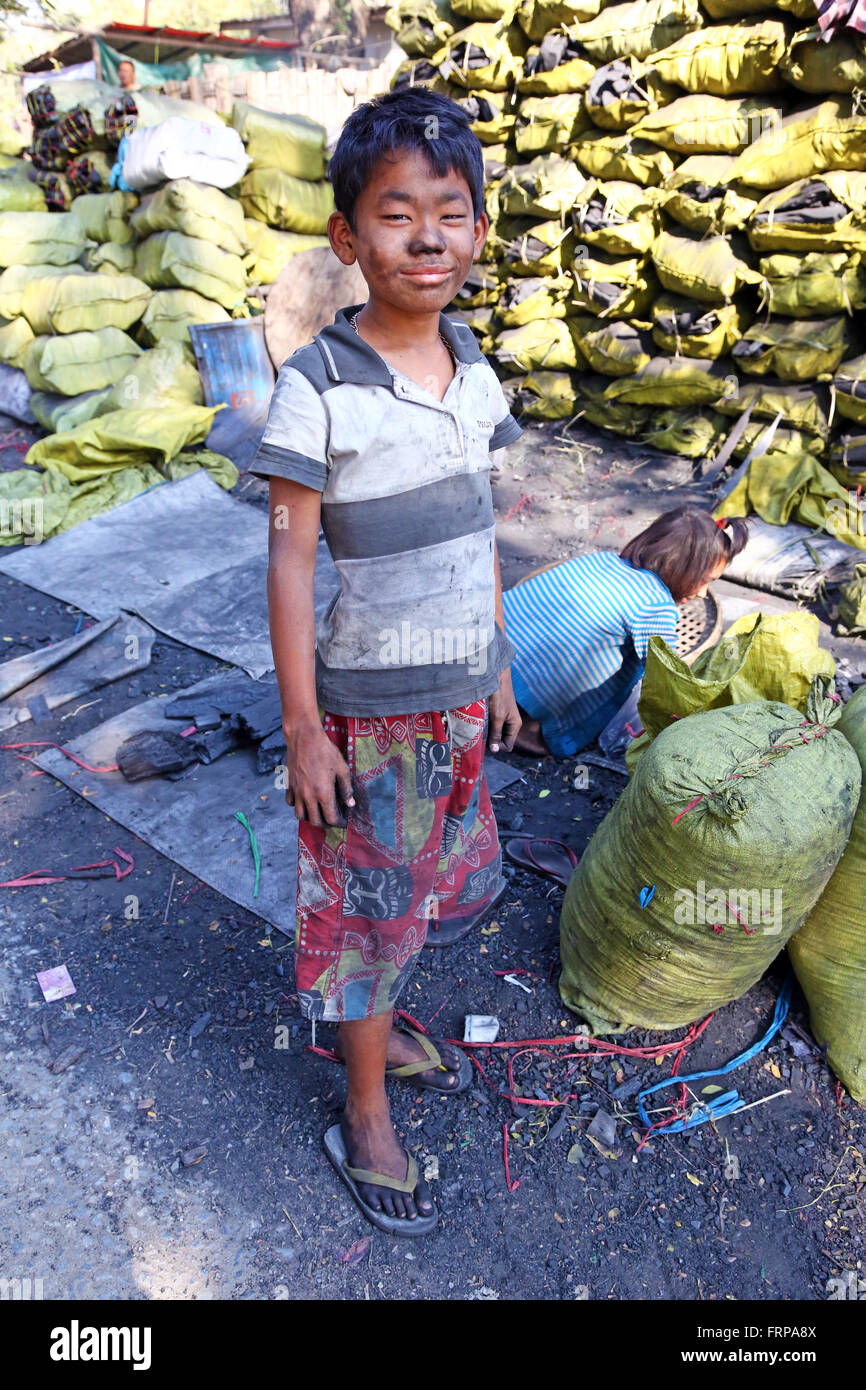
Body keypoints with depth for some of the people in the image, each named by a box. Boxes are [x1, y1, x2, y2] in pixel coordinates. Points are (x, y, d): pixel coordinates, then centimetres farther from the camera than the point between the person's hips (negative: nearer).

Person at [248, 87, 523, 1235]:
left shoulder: (474, 371, 3)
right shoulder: (316, 388, -15)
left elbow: (477, 531, 10)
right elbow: (290, 559, -13)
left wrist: (497, 667, 13)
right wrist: (303, 728, -13)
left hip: (460, 697, 6)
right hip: (369, 707, -6)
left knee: (435, 880, 20)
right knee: (368, 900, 9)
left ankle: (378, 1023, 49)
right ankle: (366, 1117, 33)